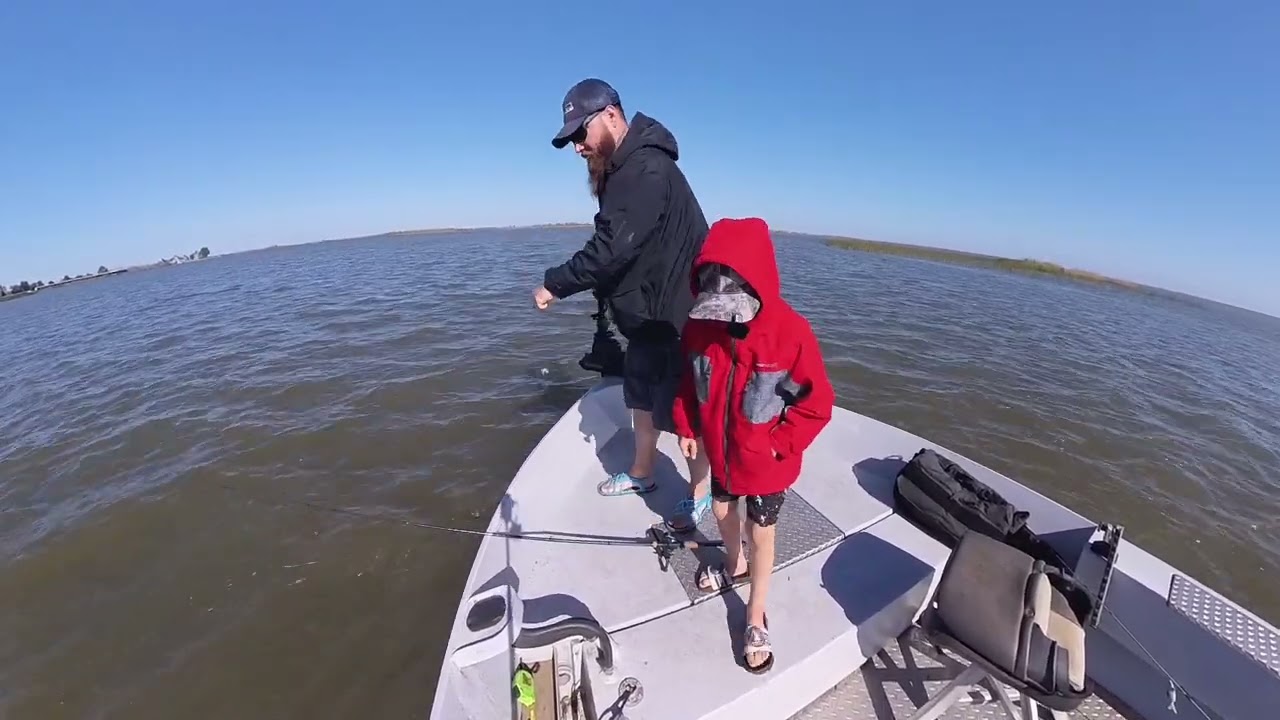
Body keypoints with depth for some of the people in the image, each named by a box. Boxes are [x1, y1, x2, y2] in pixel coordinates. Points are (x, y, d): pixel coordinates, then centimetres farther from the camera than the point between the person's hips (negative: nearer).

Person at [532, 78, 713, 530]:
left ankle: (700, 493, 25)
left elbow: (613, 248, -30)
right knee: (642, 396, 21)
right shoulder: (622, 170, 11)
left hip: (676, 317, -10)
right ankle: (642, 473, 41)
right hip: (646, 314, 10)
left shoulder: (648, 169, -22)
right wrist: (606, 296, 4)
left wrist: (555, 284, -20)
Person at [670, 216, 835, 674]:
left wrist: (779, 444, -18)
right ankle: (735, 566, 59)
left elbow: (817, 401, -18)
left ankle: (755, 619, 38)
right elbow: (688, 381, 1)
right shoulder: (700, 325, -15)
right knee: (722, 512, 26)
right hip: (721, 453, 5)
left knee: (761, 534, 14)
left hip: (767, 462, -4)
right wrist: (687, 428, 2)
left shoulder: (791, 332, -27)